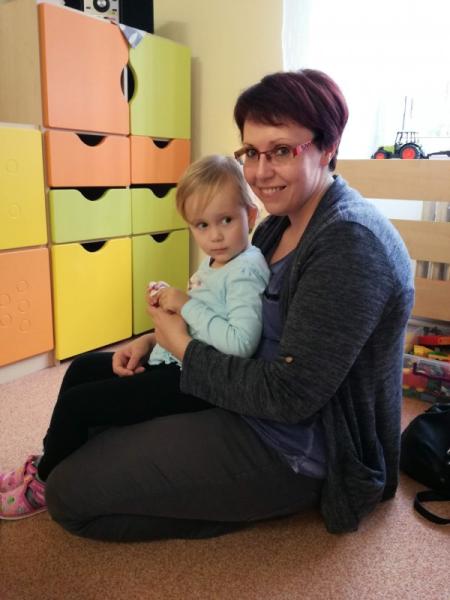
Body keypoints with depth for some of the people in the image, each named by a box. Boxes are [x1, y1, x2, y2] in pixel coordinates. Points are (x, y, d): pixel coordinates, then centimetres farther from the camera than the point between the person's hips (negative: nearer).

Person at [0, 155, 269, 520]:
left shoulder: (245, 271, -20)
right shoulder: (213, 262, 10)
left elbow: (241, 343, -33)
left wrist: (186, 305, -25)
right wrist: (171, 298, 0)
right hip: (172, 362, 10)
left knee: (76, 404, -7)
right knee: (83, 368, 18)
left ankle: (44, 483, 22)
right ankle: (52, 459, 32)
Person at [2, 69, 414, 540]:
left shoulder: (350, 245, -25)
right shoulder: (283, 222, 5)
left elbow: (289, 395, -27)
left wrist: (183, 347, -16)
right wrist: (160, 337, -4)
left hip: (293, 448, -9)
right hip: (255, 395, 10)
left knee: (71, 493, -12)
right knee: (89, 376, 19)